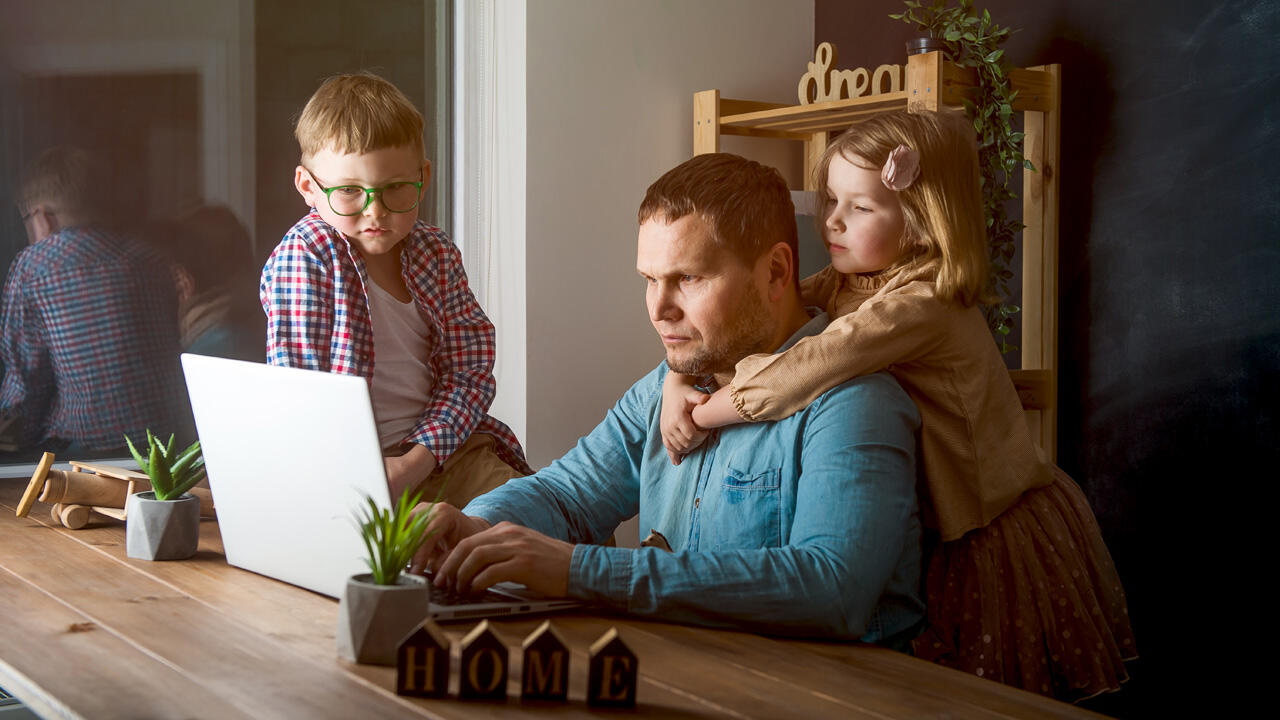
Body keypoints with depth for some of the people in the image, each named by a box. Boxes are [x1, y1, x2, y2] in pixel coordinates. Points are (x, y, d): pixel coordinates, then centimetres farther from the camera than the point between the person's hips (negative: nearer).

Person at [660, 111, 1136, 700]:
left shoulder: (919, 306, -28)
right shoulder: (840, 286, 1)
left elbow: (802, 374, -35)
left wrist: (702, 413, -24)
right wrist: (678, 381, -15)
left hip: (996, 536, -8)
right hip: (935, 533, 8)